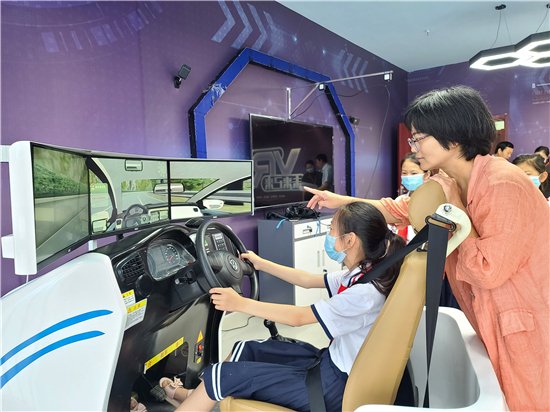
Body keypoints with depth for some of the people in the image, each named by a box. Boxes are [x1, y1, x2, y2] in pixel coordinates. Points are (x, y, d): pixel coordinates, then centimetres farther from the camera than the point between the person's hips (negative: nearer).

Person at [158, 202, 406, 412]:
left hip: (335, 386, -9)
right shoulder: (358, 274, 0)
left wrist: (240, 303, -20)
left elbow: (298, 317, -24)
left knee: (222, 375, -7)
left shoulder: (366, 292, -28)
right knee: (244, 350, 12)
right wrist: (261, 264, 17)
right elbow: (308, 280, 10)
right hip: (330, 361, 9)